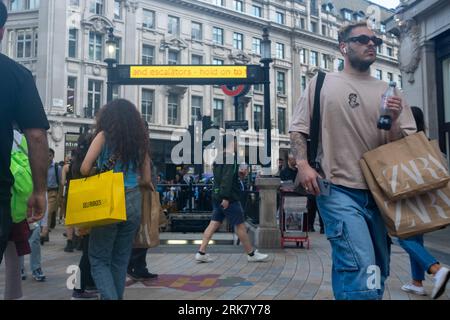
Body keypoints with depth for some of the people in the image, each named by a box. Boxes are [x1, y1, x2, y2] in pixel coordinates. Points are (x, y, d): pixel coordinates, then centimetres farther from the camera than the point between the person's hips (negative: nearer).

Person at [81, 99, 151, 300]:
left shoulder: (104, 136, -1)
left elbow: (85, 169, -9)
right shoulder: (140, 141, 9)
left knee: (99, 259, 6)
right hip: (133, 203, 4)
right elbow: (146, 180, 10)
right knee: (120, 259, 15)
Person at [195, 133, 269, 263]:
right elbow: (227, 178, -22)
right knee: (240, 225, 0)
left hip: (217, 196, 9)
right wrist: (226, 197, -25)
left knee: (214, 223, 8)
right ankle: (251, 254, 10)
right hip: (230, 198, -9)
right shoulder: (230, 158, -13)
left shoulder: (219, 158, 16)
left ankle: (201, 252, 6)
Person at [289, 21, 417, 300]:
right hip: (338, 190, -5)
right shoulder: (321, 83, 4)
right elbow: (298, 129, 3)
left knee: (378, 272, 15)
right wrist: (303, 165, -14)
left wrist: (394, 120, -11)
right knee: (362, 269, -19)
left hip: (378, 192, 5)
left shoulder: (387, 92, 11)